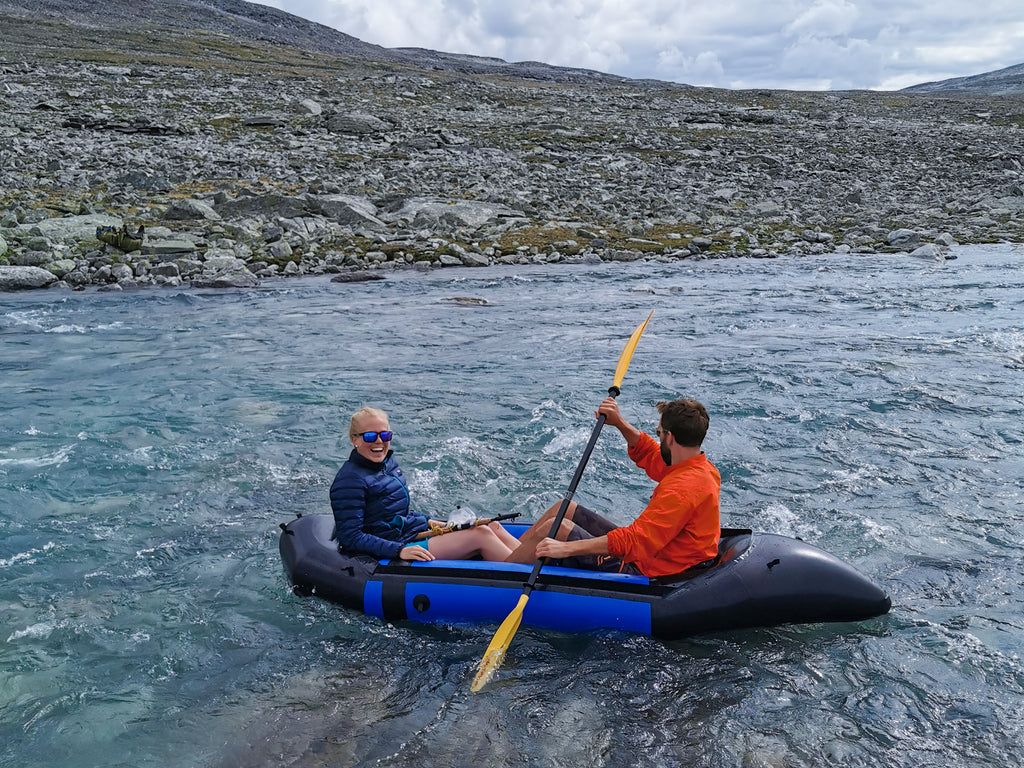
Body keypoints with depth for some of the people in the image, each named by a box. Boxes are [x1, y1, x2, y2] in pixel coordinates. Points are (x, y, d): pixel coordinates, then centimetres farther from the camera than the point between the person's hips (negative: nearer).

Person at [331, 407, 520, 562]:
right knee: (481, 535, -18)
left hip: (417, 532, 9)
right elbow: (350, 537, -20)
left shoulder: (388, 462, 12)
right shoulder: (350, 480, -15)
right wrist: (399, 551, -27)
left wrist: (426, 521, 9)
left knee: (492, 527, -2)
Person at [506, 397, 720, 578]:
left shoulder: (683, 488, -29)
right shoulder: (701, 468, 2)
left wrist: (566, 548, -33)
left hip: (645, 573, -10)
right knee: (564, 508, 11)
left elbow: (635, 540, -33)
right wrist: (620, 423, 7)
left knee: (554, 528, -11)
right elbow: (649, 455, 21)